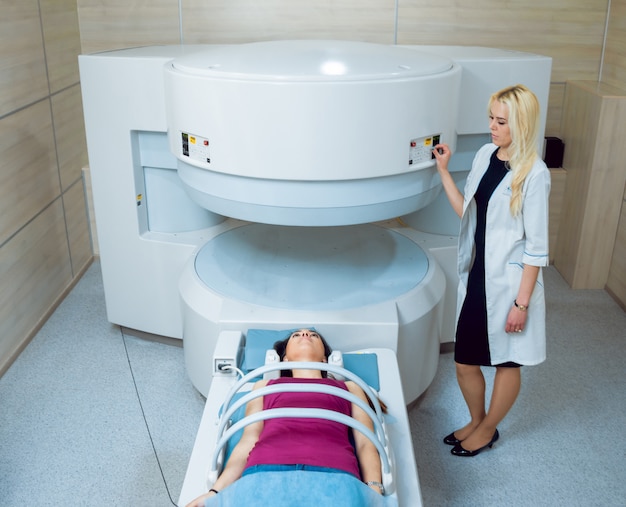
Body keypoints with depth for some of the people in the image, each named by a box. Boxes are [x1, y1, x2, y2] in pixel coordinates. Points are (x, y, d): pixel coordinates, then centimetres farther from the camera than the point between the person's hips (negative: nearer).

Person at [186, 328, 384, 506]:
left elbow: (365, 443, 16)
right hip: (267, 468, 1)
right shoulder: (265, 385, 31)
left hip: (333, 471, 0)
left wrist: (374, 489, -4)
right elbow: (248, 441, 18)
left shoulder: (349, 387, 31)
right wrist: (215, 491, 1)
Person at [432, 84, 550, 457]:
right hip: (477, 277, 7)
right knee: (465, 361, 14)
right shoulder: (485, 155, 4)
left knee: (507, 361, 14)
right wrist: (443, 170, 7)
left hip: (510, 282, -6)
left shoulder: (534, 174, -16)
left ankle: (487, 429, 36)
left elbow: (537, 247, -15)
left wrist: (522, 302, -15)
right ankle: (477, 420, 40)